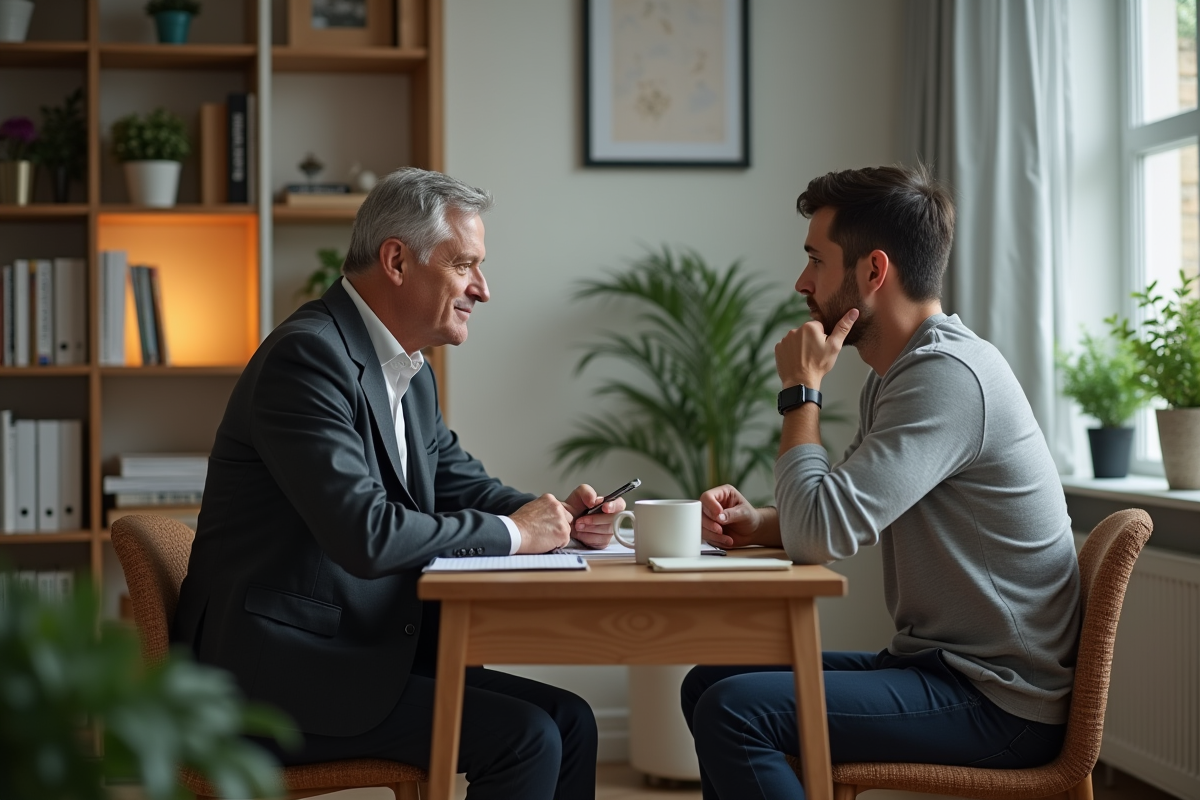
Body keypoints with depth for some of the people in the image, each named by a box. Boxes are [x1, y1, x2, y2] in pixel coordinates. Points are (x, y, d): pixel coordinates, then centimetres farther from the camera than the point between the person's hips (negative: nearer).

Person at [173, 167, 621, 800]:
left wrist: (558, 518, -1)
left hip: (363, 648, 10)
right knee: (526, 739, -17)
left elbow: (462, 485, 20)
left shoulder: (411, 375, 13)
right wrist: (510, 532, -14)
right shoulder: (308, 355, -18)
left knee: (567, 721, 0)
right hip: (278, 673, -10)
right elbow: (366, 534, -27)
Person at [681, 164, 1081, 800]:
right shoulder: (895, 376, 12)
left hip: (997, 700, -10)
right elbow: (841, 520, 20)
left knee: (734, 711, -23)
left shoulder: (947, 376, -21)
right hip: (937, 663, 10)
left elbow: (821, 536, -27)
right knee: (709, 683, 13)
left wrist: (801, 391, -13)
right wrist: (757, 525, -1)